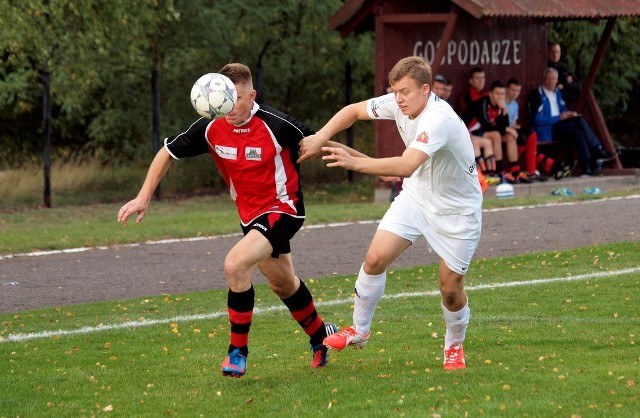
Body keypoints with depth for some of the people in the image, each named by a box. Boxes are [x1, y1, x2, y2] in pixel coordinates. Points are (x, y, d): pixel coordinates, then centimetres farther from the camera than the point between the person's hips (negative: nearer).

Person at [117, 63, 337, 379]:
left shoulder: (275, 125, -25)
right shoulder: (211, 128, -10)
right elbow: (168, 152, 2)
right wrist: (143, 198, -2)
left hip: (282, 208, -7)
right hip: (250, 214, 7)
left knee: (235, 264, -26)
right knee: (282, 284, 23)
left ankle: (238, 352, -12)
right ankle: (320, 337, 49)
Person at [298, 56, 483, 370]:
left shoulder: (438, 120, -34)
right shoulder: (399, 104, -11)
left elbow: (406, 166, -46)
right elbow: (354, 110, 4)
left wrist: (357, 162, -48)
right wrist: (320, 138, -11)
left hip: (456, 211, -6)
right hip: (416, 196, 6)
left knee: (451, 289, -1)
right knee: (375, 258, -9)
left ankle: (454, 347, 27)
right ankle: (359, 330, 10)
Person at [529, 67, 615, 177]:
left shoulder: (557, 92, 18)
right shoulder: (537, 95, -7)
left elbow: (563, 110, 26)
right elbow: (537, 119, -15)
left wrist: (570, 114, 0)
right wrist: (559, 117, -16)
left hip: (557, 126, 8)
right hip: (545, 131, -8)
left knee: (577, 133, -25)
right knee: (579, 122, -25)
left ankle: (586, 167, -32)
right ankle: (598, 150, -23)